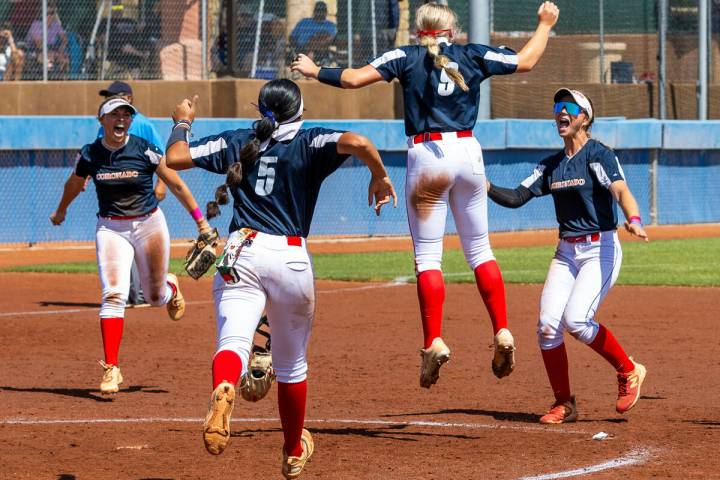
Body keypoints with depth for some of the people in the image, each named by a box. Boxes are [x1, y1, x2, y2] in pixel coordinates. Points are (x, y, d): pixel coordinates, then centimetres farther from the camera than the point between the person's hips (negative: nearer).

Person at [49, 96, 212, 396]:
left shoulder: (145, 151, -12)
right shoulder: (89, 155, -5)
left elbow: (176, 184, -4)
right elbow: (74, 185, 16)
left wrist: (201, 221, -4)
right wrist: (60, 212, 34)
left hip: (149, 225, 0)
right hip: (110, 228, 0)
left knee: (155, 297, 11)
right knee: (114, 295, -16)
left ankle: (169, 286, 51)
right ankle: (111, 369, -17)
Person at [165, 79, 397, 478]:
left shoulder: (237, 143, 12)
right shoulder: (309, 143, 4)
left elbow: (175, 157, 9)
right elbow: (357, 143, -14)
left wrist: (182, 123, 29)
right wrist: (380, 177, 4)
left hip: (242, 253, 0)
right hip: (291, 257, 0)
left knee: (234, 339, -20)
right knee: (291, 363, 18)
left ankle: (223, 389, -56)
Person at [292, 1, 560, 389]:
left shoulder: (407, 58, 2)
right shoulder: (474, 56, 9)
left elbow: (354, 78, -5)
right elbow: (526, 62, 19)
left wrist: (314, 71, 11)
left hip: (427, 156, -3)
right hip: (468, 153, 3)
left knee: (428, 255, -3)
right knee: (479, 249, 13)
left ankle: (434, 342, -14)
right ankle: (502, 332, 4)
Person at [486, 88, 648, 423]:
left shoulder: (598, 155, -8)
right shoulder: (551, 165, 12)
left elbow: (621, 190, -25)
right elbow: (516, 198, 9)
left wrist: (633, 220, -45)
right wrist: (486, 187, -10)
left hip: (600, 250, -7)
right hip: (566, 253, 7)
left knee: (575, 320, -22)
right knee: (547, 326, -6)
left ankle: (628, 371, 0)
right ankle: (564, 405, 6)